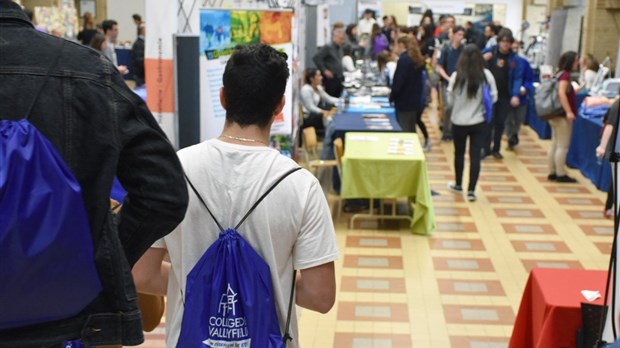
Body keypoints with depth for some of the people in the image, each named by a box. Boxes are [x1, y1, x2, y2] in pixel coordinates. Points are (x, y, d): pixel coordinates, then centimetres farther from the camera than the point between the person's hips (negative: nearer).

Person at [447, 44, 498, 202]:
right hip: (480, 122, 0)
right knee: (475, 155, 5)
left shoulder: (456, 76, -11)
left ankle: (458, 185, 32)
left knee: (459, 153, 17)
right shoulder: (487, 75, -8)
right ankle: (471, 190, 3)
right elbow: (493, 97, -1)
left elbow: (450, 100, -5)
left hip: (459, 122, 0)